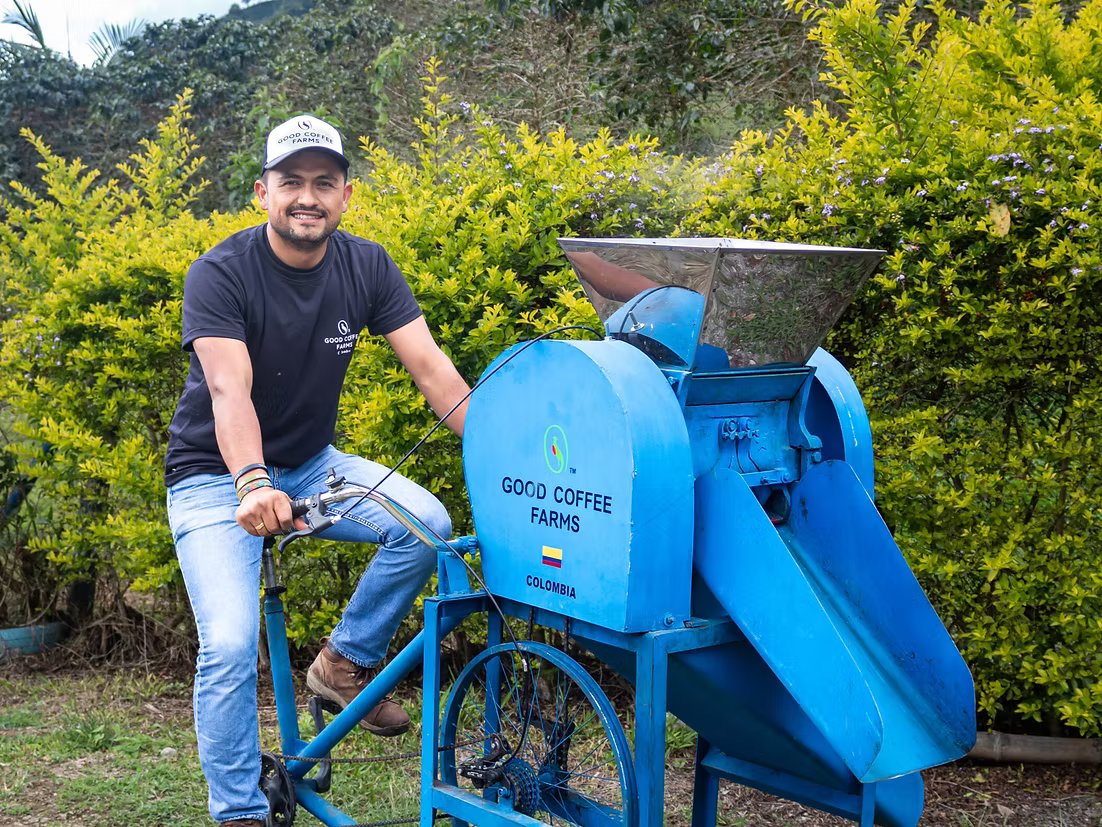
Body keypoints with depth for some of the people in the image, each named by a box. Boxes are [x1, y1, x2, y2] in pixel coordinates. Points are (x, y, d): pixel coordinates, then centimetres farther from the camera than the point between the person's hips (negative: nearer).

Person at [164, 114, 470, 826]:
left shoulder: (367, 268, -6)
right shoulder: (220, 275, -19)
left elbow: (432, 368, -13)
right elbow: (230, 392, -32)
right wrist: (253, 484, -50)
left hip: (311, 464, 4)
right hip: (217, 476, -4)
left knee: (426, 522, -21)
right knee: (230, 645, -18)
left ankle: (347, 661, 2)